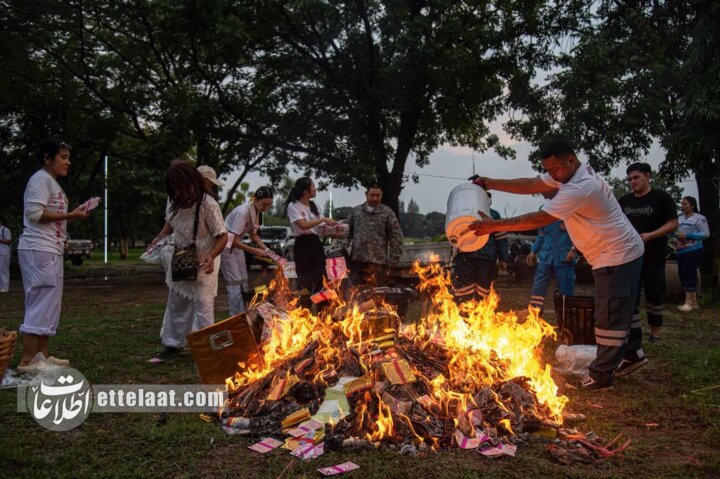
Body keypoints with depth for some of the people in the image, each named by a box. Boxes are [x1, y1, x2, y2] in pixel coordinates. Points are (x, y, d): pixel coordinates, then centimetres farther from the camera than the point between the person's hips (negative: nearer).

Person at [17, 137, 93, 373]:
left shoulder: (52, 182, 21)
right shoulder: (41, 178, -8)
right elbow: (34, 213, -19)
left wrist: (73, 214, 7)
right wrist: (69, 216, -14)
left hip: (51, 250, 10)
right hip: (38, 250, -10)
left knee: (50, 303, 11)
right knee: (42, 303, -11)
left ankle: (42, 354, 16)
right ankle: (27, 361, -8)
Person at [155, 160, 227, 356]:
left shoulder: (208, 205, -24)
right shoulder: (177, 203, -3)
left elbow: (222, 236, -22)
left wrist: (211, 256, -37)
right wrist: (159, 239, 6)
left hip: (202, 264, -7)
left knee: (203, 307, -5)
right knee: (176, 305, 20)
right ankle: (173, 342, 37)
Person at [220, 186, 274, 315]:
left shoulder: (256, 212, -3)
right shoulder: (242, 212, -29)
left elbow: (254, 235, 9)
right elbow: (234, 241, -27)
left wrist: (265, 249, -5)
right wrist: (255, 251, -25)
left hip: (237, 246, 9)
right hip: (225, 246, -9)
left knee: (243, 282, 9)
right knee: (234, 283, -9)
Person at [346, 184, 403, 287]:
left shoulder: (387, 213, 3)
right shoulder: (355, 211, 13)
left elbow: (396, 237, 0)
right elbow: (348, 232, 16)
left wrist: (393, 259, -6)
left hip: (378, 260, -3)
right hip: (356, 259, 3)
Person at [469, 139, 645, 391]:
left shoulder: (580, 188, -30)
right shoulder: (570, 173, 1)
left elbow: (539, 219, -32)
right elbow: (530, 185, 1)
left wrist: (495, 225, -28)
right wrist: (492, 183, -6)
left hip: (618, 255, -10)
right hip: (622, 252, 10)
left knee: (609, 316, -3)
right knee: (619, 310, 21)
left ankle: (601, 375, 5)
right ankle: (631, 353, 36)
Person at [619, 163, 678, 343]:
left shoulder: (661, 197, -3)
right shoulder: (625, 201, 11)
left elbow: (673, 223, -8)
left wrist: (650, 235, -21)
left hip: (654, 257, -4)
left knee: (654, 296, 7)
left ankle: (655, 331, 23)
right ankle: (634, 336, 7)